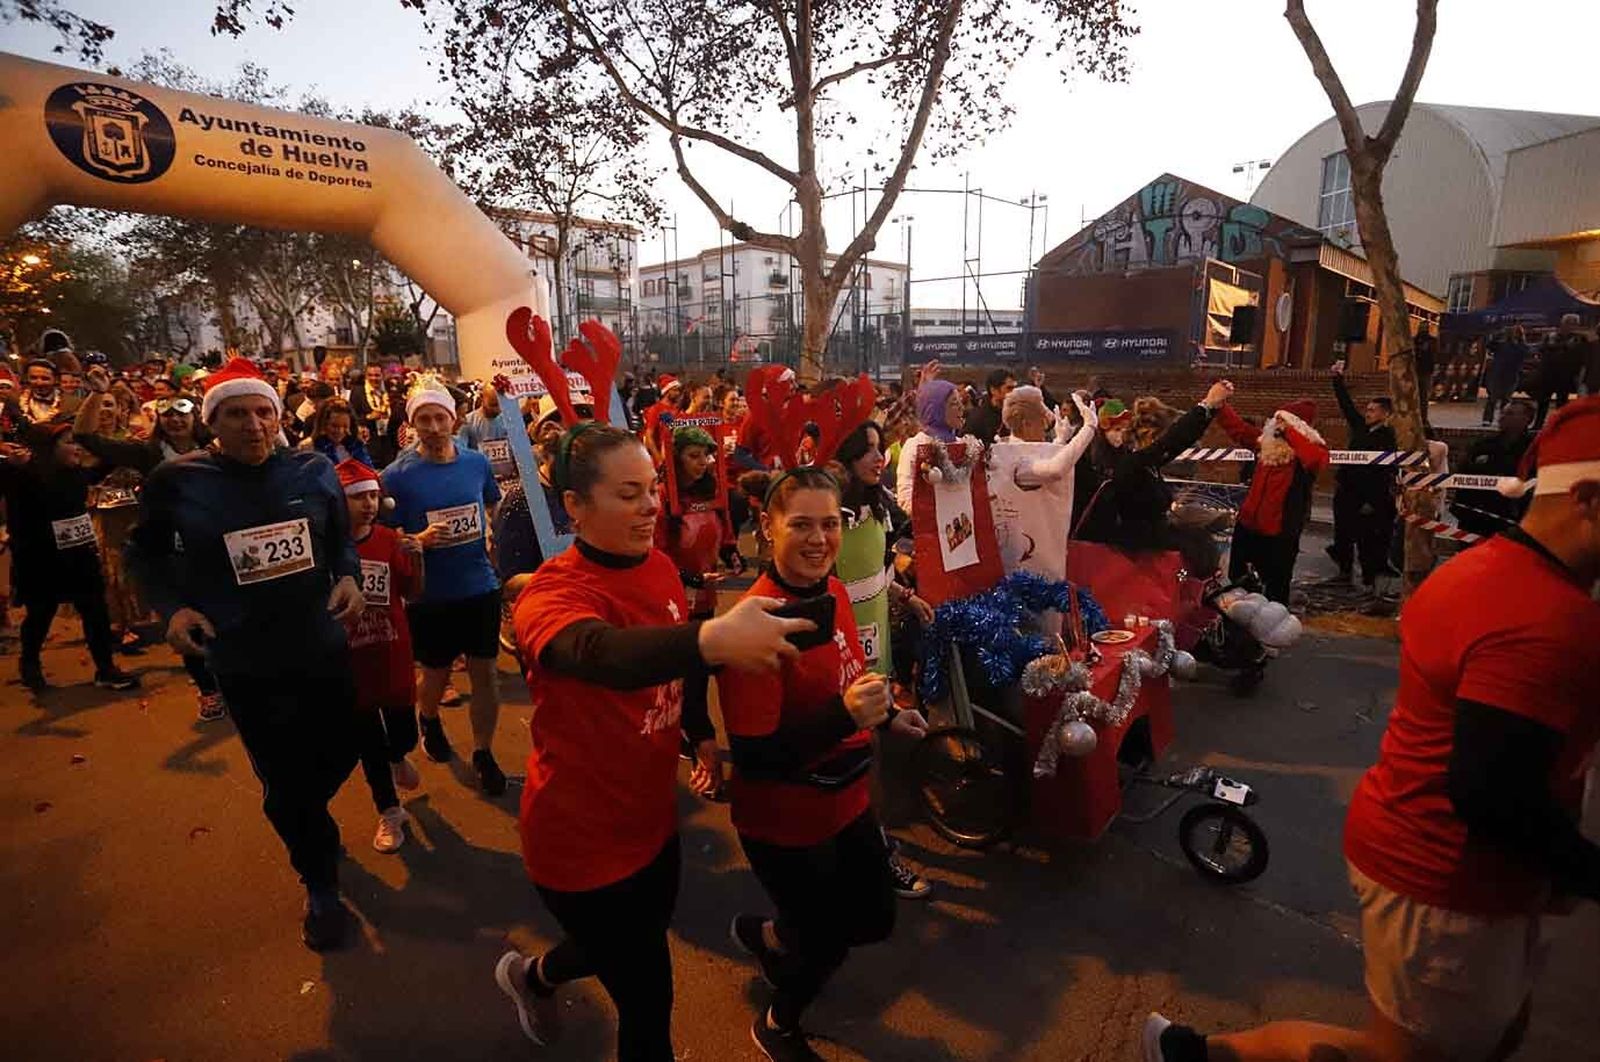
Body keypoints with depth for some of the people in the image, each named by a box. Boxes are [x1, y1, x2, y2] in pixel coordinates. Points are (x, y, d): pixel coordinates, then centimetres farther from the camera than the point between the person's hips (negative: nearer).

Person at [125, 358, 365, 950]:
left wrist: (349, 577, -9)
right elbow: (145, 554, 6)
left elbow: (342, 538, 10)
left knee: (339, 755, 17)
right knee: (284, 781, 10)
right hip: (244, 662, -2)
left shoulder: (314, 470, -3)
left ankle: (308, 824, 54)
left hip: (322, 648, 2)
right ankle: (320, 884, 35)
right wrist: (170, 607, -9)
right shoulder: (176, 481, -9)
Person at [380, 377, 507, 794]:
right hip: (430, 596, -2)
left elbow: (495, 507, 16)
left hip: (481, 587, 2)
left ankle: (483, 753, 24)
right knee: (437, 674, 17)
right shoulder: (397, 475, -11)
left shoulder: (477, 462, -2)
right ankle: (429, 720, 50)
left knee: (484, 673, 6)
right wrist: (421, 540, -25)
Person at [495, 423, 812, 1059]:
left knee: (635, 949, 30)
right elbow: (597, 652, -52)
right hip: (582, 835, -7)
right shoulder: (553, 593, -28)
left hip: (651, 814, 8)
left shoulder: (660, 566, -5)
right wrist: (712, 637, -67)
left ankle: (532, 976, 60)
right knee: (649, 1001, 7)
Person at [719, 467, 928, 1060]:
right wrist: (844, 716, -39)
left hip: (846, 802, 8)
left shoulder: (831, 592, -5)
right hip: (785, 824, -7)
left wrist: (885, 715, 21)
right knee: (825, 944, 14)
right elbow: (753, 757, -29)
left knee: (874, 921, 23)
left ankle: (769, 936, 50)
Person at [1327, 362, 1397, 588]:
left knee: (1366, 539, -1)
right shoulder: (1361, 427, 8)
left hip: (1368, 495, -6)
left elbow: (1385, 471, -14)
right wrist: (1338, 379, 8)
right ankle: (1345, 571, 20)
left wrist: (1373, 501, -20)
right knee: (1343, 534, 10)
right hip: (1346, 490, 6)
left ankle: (1369, 578, 8)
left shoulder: (1388, 437, -9)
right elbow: (1346, 404, 14)